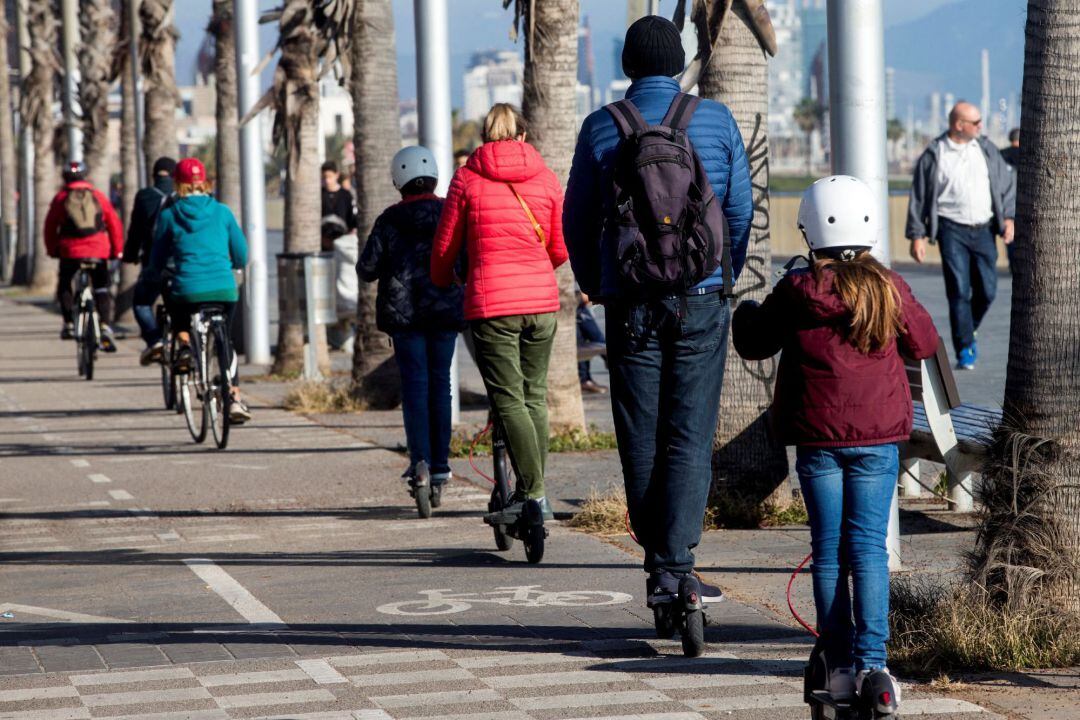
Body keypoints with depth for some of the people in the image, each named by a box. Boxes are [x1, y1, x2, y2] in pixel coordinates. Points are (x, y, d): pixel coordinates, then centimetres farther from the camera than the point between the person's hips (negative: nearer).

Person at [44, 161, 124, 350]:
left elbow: (50, 227, 8)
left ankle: (68, 324, 11)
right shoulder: (97, 195, 9)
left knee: (64, 284, 22)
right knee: (102, 289, 8)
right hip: (99, 251, 1)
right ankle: (106, 327, -12)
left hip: (70, 251, -1)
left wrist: (52, 249, 21)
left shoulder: (61, 198, 6)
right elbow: (114, 223, 8)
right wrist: (117, 249, 17)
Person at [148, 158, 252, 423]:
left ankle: (184, 345, 5)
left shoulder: (169, 215, 2)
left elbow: (157, 261, 10)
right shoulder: (222, 212, 6)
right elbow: (241, 256, 12)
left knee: (178, 319, 34)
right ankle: (235, 398, 8)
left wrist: (154, 272, 33)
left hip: (187, 291, -1)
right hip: (224, 289, 1)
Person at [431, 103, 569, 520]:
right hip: (541, 300, 3)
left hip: (491, 302, -3)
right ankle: (532, 491, 16)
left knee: (508, 399, -3)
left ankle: (533, 493, -12)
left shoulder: (467, 178, -1)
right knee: (534, 395, 13)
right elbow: (560, 249, 10)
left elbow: (445, 248, 6)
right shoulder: (545, 178, 6)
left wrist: (441, 282, 27)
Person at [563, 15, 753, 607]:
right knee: (690, 436, 0)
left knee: (640, 439, 8)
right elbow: (740, 211, 5)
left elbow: (578, 221, 6)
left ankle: (657, 564, 13)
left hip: (631, 305, 0)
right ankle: (674, 567, -10)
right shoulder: (717, 121, 1)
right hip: (701, 301, 0)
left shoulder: (601, 129, 0)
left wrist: (596, 289, 20)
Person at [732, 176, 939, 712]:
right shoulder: (888, 291, -4)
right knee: (868, 546, 0)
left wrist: (747, 313, 30)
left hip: (816, 440, 0)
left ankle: (839, 665, 9)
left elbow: (752, 344, 8)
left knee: (828, 549, 7)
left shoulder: (795, 292, -6)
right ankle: (872, 659, -12)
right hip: (877, 437, 0)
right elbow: (924, 344, 11)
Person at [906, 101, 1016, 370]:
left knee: (987, 290, 3)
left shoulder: (986, 149, 9)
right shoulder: (933, 156, -2)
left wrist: (1008, 217, 3)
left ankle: (968, 331, 29)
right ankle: (965, 351, 1)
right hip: (952, 229, -4)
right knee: (959, 291, -7)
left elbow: (1008, 183, 14)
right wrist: (917, 236, -2)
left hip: (983, 229, 4)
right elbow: (918, 197, 2)